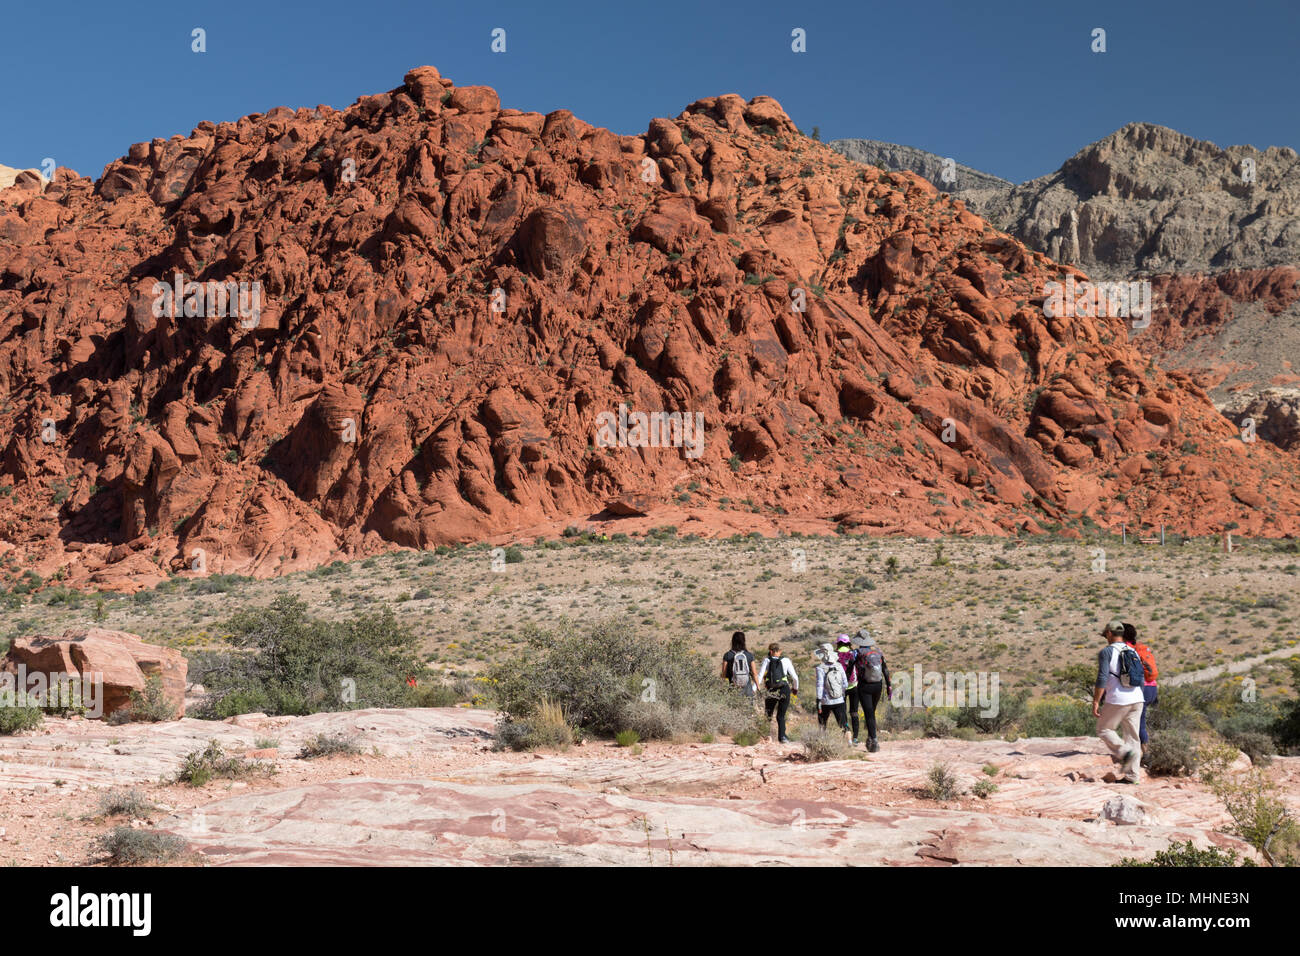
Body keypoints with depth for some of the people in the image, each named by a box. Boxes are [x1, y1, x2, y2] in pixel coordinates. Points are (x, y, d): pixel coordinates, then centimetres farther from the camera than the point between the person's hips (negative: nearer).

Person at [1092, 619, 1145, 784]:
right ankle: (1132, 775, 7)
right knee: (1133, 736, 8)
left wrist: (1095, 702, -12)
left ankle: (1124, 751, -14)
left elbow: (1102, 678, -13)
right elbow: (1141, 679, 20)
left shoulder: (1107, 651, -4)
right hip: (1137, 699, 7)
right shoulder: (1133, 652, 18)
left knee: (1103, 729, 8)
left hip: (1118, 700, -7)